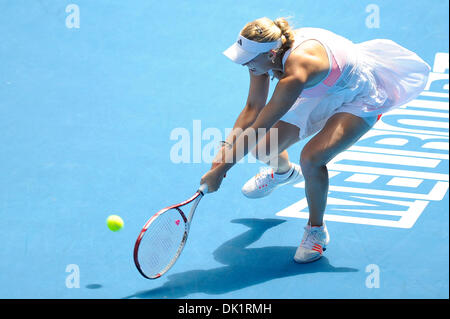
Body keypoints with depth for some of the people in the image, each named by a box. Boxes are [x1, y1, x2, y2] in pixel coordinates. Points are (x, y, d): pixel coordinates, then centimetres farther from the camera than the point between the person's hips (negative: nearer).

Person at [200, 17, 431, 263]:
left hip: (358, 100, -8)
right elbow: (252, 108, -11)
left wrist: (221, 170, -36)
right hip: (322, 95, 8)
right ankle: (284, 172, 45)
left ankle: (316, 229, -2)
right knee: (263, 150, 4)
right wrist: (225, 149, -23)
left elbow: (260, 127, -40)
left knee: (311, 158, -30)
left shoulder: (296, 72, -44)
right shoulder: (266, 53, -20)